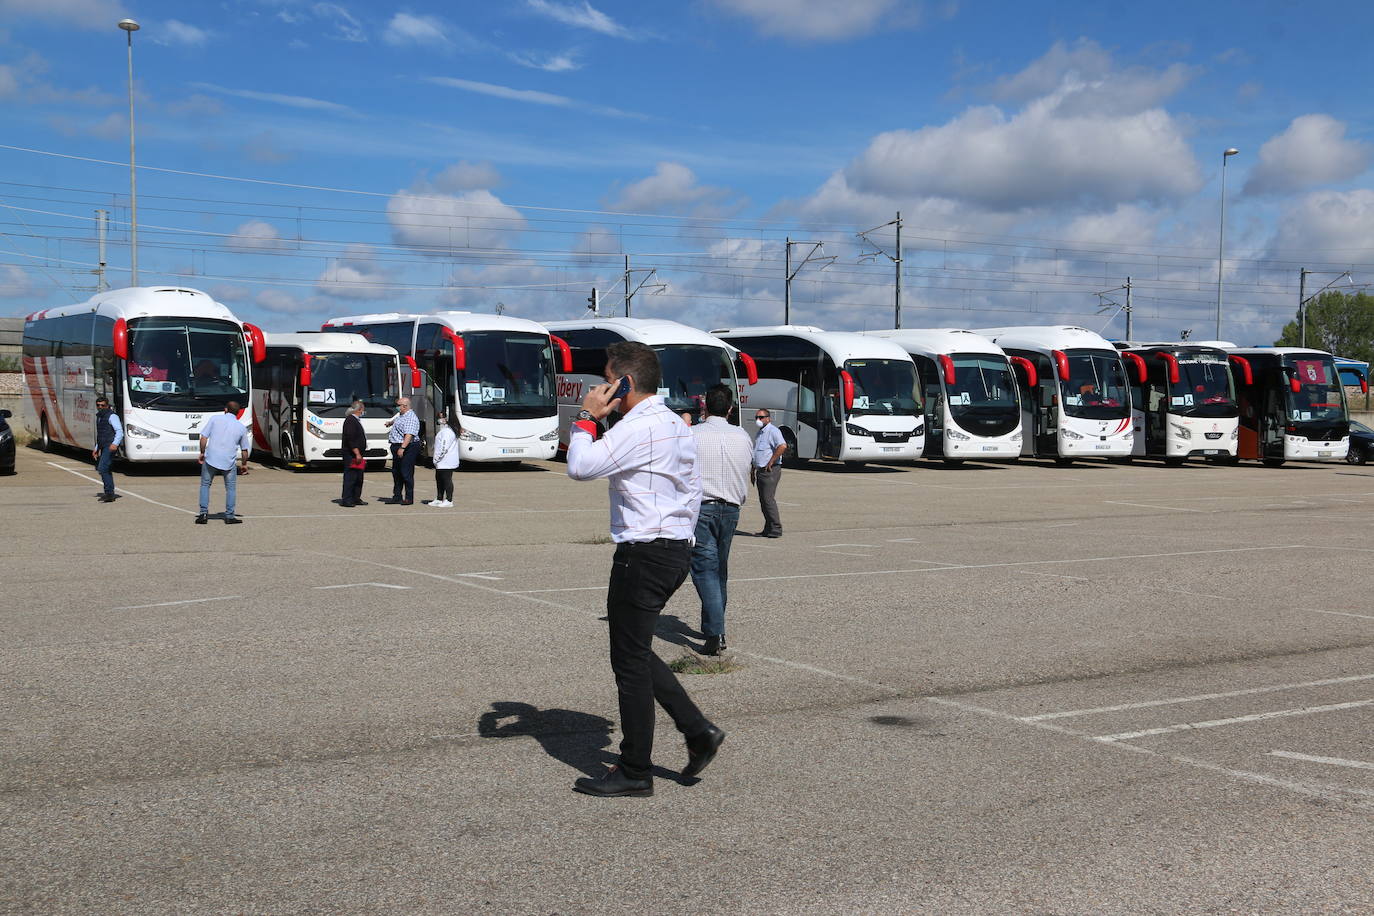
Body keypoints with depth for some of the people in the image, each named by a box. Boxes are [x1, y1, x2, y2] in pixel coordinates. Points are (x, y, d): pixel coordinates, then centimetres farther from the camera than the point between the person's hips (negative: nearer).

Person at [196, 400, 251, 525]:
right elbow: (244, 450, 12)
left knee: (205, 485, 15)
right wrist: (244, 464, 26)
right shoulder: (241, 427, 7)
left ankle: (203, 514, 10)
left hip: (211, 459, 0)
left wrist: (202, 453, 11)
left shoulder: (215, 419, 3)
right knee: (231, 488, 14)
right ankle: (229, 516, 11)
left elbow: (203, 438, -2)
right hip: (229, 462, 0)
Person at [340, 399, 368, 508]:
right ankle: (345, 500, -6)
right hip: (351, 455, -10)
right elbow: (351, 439, -21)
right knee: (350, 477, -9)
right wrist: (357, 454, -23)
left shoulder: (356, 420, 18)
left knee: (358, 477, 13)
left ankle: (356, 498, 20)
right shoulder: (350, 420, -15)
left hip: (357, 454, 10)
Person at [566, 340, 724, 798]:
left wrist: (587, 416, -9)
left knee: (630, 661, 0)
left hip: (643, 552, -10)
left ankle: (634, 772, 8)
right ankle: (698, 730, 15)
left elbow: (581, 466, -23)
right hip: (676, 549, 10)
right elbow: (693, 490, 19)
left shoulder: (638, 427, -17)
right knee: (636, 652, 19)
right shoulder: (677, 425, 14)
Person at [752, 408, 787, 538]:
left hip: (770, 470, -9)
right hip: (761, 471, 9)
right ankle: (768, 529, 13)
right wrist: (753, 471, 24)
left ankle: (776, 529, -10)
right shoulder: (759, 433, 20)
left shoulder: (773, 431, -9)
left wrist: (771, 462, -20)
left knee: (768, 499, -13)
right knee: (763, 500, 9)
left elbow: (782, 446, -25)